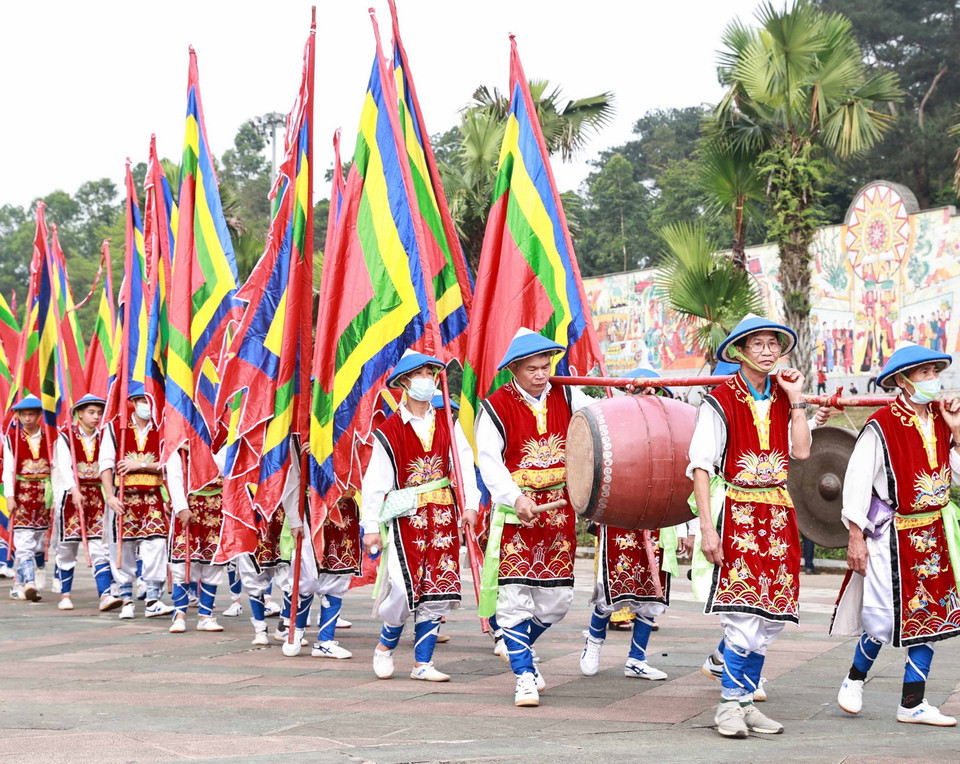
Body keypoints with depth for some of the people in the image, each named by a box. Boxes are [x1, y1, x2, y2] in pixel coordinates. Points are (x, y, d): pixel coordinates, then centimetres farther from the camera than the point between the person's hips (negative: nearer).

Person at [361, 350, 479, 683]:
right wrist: (371, 527, -5)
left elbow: (465, 465, 4)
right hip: (406, 516, -4)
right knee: (406, 585, -10)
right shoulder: (388, 431, -3)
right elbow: (374, 482, -2)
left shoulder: (447, 424, 7)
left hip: (443, 515, 4)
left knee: (436, 590, 2)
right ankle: (385, 646, 18)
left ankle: (422, 663, 11)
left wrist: (470, 505, -8)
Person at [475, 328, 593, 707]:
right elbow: (488, 461, -11)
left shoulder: (565, 396, 6)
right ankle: (525, 676, 2)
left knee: (557, 597, 8)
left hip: (559, 508, 4)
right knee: (515, 593, -9)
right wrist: (515, 498, -23)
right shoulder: (497, 406, -6)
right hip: (516, 509, -4)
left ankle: (520, 647, 36)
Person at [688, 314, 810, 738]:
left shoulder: (782, 398, 11)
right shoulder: (721, 400, -5)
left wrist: (796, 398, 0)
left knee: (771, 616, 7)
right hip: (735, 512, -6)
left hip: (778, 515, 6)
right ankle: (729, 706, -2)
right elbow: (700, 465, -9)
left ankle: (746, 701, 17)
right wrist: (707, 526, -15)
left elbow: (801, 451, -2)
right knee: (744, 615, -13)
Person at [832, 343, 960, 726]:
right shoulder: (881, 425, -12)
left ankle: (912, 703, 14)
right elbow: (856, 481, -11)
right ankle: (855, 678, 23)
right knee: (884, 618, -6)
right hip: (892, 533, -6)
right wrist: (856, 538, -13)